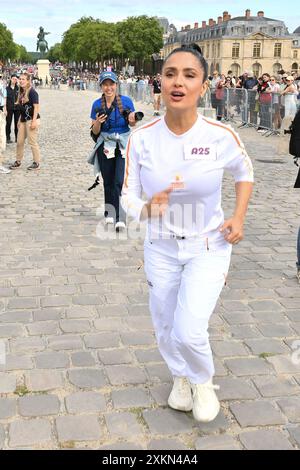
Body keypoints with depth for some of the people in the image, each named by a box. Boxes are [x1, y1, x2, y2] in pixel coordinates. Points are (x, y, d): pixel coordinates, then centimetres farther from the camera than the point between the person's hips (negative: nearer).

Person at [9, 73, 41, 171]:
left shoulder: (32, 92, -12)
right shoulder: (21, 92, 12)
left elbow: (36, 107, -15)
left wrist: (34, 121, -21)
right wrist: (19, 120, 18)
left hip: (32, 120, -8)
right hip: (23, 120, 8)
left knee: (32, 142, -2)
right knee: (19, 141, 10)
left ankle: (37, 163, 9)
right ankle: (18, 161, 21)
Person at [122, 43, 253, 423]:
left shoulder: (221, 136, -18)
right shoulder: (142, 139, -15)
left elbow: (244, 171, 4)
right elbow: (127, 198, -9)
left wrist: (239, 216, -5)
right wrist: (148, 208, -31)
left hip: (208, 247, -2)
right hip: (161, 248, 2)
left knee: (189, 331, -15)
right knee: (165, 329, 16)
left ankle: (203, 381, 20)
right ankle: (181, 377, 49)